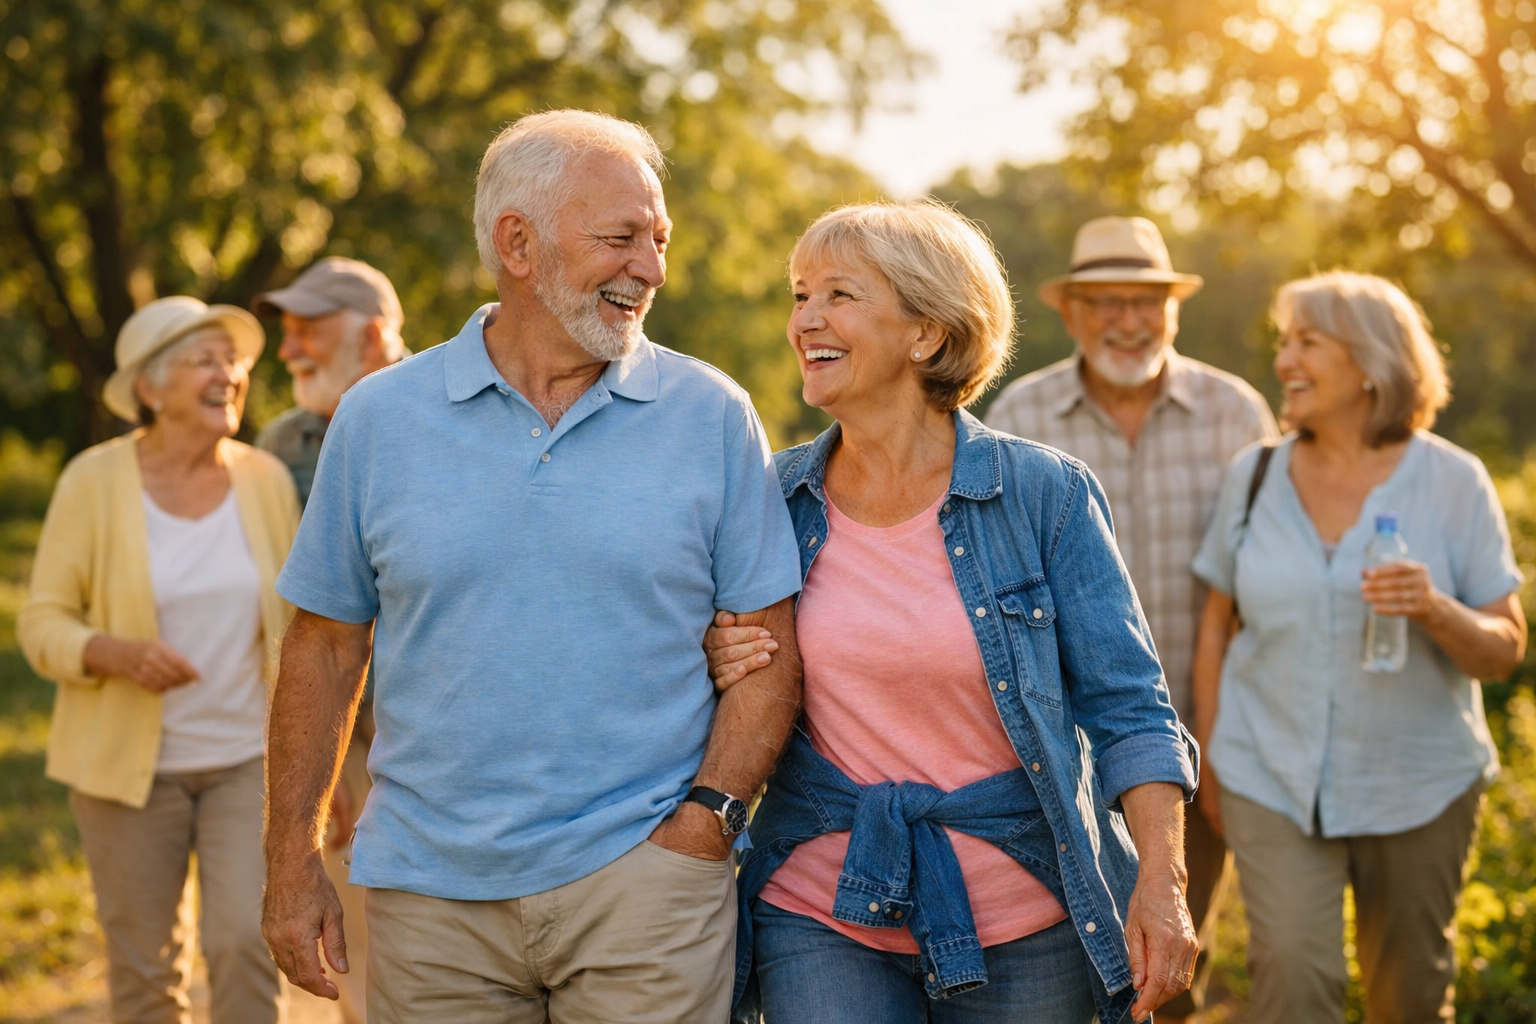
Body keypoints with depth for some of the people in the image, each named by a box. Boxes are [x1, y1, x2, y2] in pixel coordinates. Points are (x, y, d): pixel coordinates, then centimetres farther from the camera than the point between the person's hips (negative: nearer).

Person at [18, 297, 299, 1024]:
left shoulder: (267, 479, -1)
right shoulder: (94, 481, -8)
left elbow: (294, 623, 8)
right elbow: (42, 623, -6)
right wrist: (117, 654, -26)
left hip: (249, 758, 1)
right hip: (130, 765, -1)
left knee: (247, 942, -12)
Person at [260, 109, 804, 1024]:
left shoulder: (714, 416, 0)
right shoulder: (379, 418, 3)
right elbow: (326, 647, 7)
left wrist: (706, 818, -10)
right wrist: (294, 863, 5)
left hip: (643, 877, -1)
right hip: (430, 891, 1)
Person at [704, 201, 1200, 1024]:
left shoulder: (1045, 494, -6)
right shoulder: (775, 498, 2)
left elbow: (1126, 703, -5)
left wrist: (1161, 881, -15)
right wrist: (717, 668, -8)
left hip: (1019, 921, -1)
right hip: (820, 915, 2)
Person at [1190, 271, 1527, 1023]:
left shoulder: (1453, 482, -6)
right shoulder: (1254, 476, 0)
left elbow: (1505, 652, -5)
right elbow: (1217, 624, 8)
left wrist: (1436, 611, -25)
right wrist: (1208, 762, 9)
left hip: (1418, 785, 0)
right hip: (1273, 782, 1)